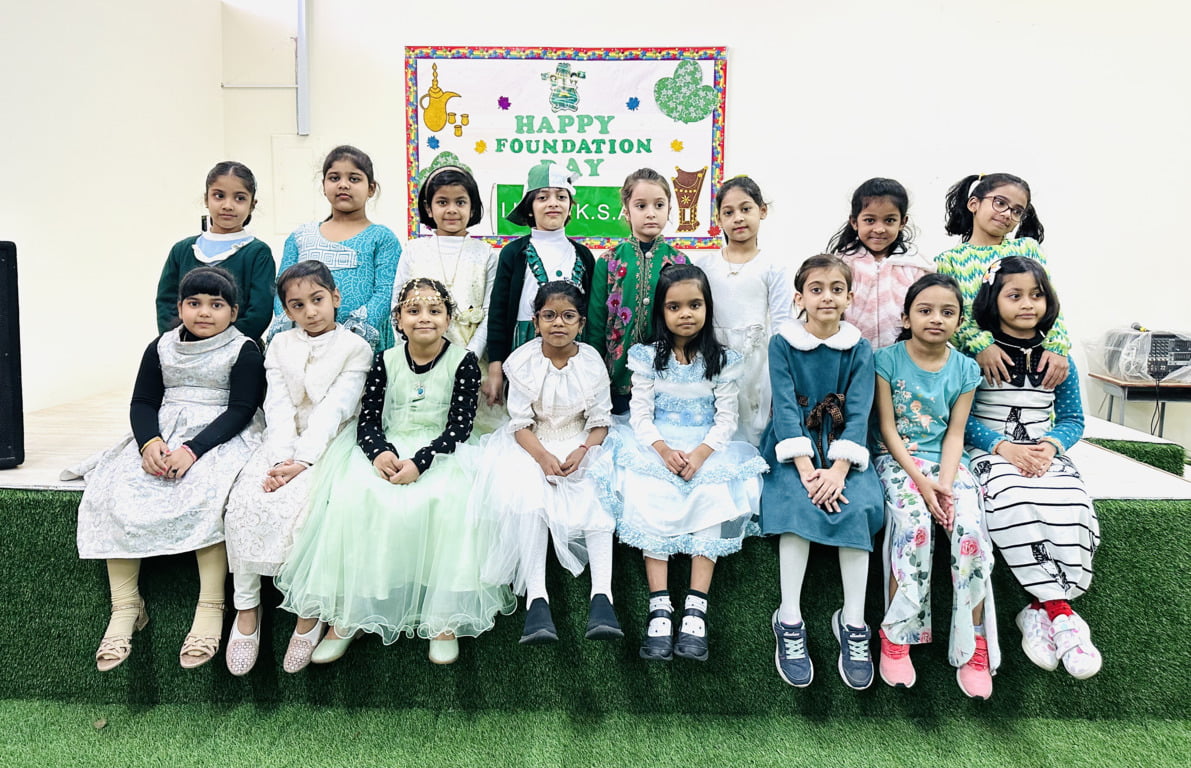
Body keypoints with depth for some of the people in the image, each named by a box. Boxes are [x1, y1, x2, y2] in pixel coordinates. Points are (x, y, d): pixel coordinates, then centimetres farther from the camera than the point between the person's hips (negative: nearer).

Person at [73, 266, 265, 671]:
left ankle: (210, 608, -26)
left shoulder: (244, 351, -1)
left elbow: (240, 411, -10)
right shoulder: (161, 348, 12)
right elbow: (143, 402, 8)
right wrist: (150, 442, -14)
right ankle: (125, 607, -12)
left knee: (204, 494, -34)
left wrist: (192, 450, -22)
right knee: (115, 491, -19)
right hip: (163, 436, 5)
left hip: (220, 437, -5)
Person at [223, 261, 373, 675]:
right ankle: (247, 609, -7)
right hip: (283, 443, 4)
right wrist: (281, 459, -15)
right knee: (244, 502, -23)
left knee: (303, 507, -30)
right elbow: (278, 407, 1)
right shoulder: (280, 345, 13)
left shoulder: (355, 348, 1)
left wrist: (301, 461, -21)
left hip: (328, 445, -4)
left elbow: (333, 410, -10)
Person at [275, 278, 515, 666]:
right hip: (389, 450, 3)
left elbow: (459, 427, -8)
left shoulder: (463, 362, 0)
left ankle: (443, 618, -19)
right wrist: (380, 452, -21)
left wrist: (420, 462, -24)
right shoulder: (385, 362, 8)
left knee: (447, 503, -33)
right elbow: (367, 422, 3)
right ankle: (345, 616, -14)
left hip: (439, 453, -2)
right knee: (352, 496, -25)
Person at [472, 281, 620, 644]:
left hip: (580, 445, 1)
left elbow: (600, 422, -2)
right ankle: (536, 598, -32)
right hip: (533, 446, -1)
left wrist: (581, 452, -22)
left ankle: (602, 594, -30)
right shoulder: (522, 362, -5)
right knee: (529, 495, -31)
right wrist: (543, 456, -26)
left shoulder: (592, 362, -3)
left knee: (599, 496, -28)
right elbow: (520, 423, -8)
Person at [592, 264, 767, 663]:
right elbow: (640, 414, -2)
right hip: (657, 446, 0)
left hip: (708, 448, 0)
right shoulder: (648, 356, 4)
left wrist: (701, 453, -19)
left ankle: (696, 607, -25)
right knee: (650, 500, -27)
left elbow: (726, 419, -1)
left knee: (711, 500, -27)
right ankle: (659, 607, -26)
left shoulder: (722, 360, 4)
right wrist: (663, 449, -20)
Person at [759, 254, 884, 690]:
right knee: (796, 505, -29)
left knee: (857, 506, -26)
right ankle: (789, 621, -21)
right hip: (794, 450, -1)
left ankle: (853, 622, -16)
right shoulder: (783, 344, 1)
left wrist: (839, 469, -21)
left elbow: (859, 412, -5)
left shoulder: (858, 348, 5)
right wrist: (806, 468, -21)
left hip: (843, 449, 1)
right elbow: (785, 408, -8)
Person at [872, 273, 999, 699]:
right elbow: (888, 428, -6)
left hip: (946, 461, 3)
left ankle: (974, 646, -9)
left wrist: (945, 482, -14)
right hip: (897, 458, -3)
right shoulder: (887, 360, -3)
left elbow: (954, 434, 2)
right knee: (914, 523, -30)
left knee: (972, 528, -23)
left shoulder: (964, 369, 5)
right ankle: (896, 637, -17)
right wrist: (921, 480, -16)